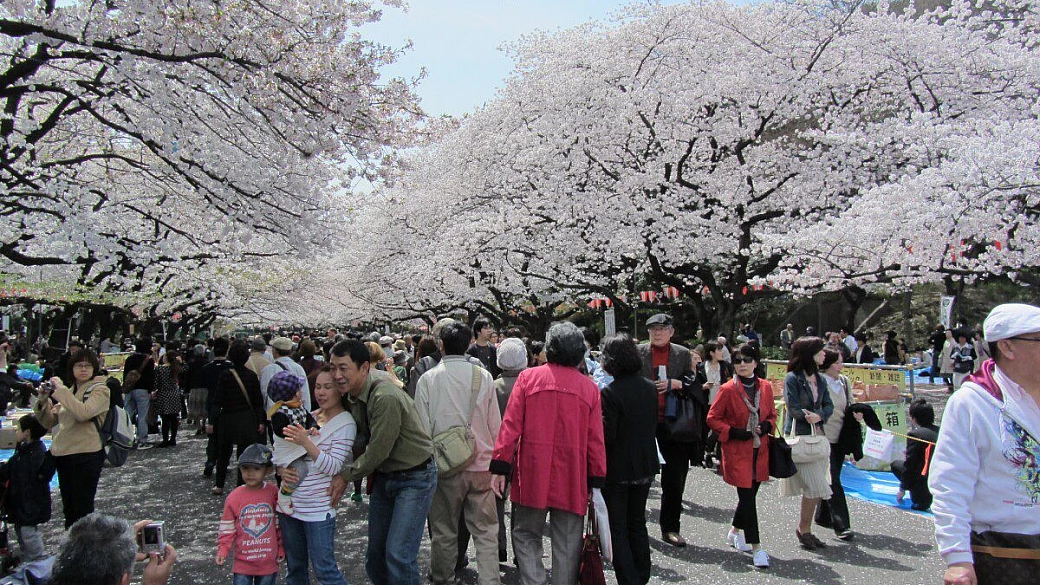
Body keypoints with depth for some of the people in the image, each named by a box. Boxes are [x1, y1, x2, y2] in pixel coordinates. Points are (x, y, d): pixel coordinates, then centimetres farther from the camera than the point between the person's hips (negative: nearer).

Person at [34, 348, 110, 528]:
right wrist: (43, 401, -2)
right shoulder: (69, 393, 15)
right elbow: (49, 422, 14)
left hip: (86, 455, -7)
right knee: (69, 510, 18)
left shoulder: (100, 390, -7)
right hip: (63, 455, 8)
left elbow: (83, 413, -26)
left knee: (82, 509, -1)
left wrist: (60, 390, -19)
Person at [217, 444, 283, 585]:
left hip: (269, 561, 0)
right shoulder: (234, 497, -8)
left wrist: (281, 549, 5)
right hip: (243, 562, 0)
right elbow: (227, 528, -2)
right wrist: (223, 551, -12)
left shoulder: (273, 493, -7)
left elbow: (280, 524, 2)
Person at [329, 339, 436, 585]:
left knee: (398, 554, -11)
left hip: (415, 477, -8)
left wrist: (346, 476, -9)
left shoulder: (386, 397, -27)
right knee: (375, 553, 14)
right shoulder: (351, 396, 1)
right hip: (383, 476, 9)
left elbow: (377, 451, -22)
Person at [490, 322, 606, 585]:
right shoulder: (589, 387, 1)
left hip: (532, 475, -1)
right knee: (567, 547, 11)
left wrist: (500, 467, -2)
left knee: (526, 536, 14)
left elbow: (511, 425, -5)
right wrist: (596, 481, 7)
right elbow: (595, 439, 1)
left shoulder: (528, 377, -1)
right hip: (572, 480, 1)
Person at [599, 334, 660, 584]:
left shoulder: (610, 392, -21)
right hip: (645, 467, 7)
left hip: (617, 469, -7)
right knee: (638, 523, 21)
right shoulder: (650, 388, 0)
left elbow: (606, 435, -21)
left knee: (617, 528, 6)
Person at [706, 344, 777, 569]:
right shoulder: (728, 389, -9)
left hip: (759, 450, 5)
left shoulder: (765, 387, 4)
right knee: (748, 496, -6)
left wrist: (767, 426, -6)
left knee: (750, 493, 14)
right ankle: (756, 547, 1)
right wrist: (733, 432, -16)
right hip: (737, 451, -5)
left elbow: (772, 414, 16)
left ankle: (735, 533, 37)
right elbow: (712, 418, -5)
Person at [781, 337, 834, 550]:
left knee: (815, 488, 6)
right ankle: (803, 528, 8)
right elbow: (793, 408, -14)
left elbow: (829, 406, 6)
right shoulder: (792, 378, -8)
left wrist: (819, 416, -13)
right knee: (813, 486, -9)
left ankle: (805, 529, 18)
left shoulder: (820, 379, 12)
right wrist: (812, 416, -13)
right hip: (799, 436, -7)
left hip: (818, 436, 7)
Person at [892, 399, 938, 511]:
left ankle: (922, 499, 4)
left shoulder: (915, 434, -10)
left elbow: (909, 464, -9)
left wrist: (902, 489, 0)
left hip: (926, 480, -7)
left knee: (896, 465, 12)